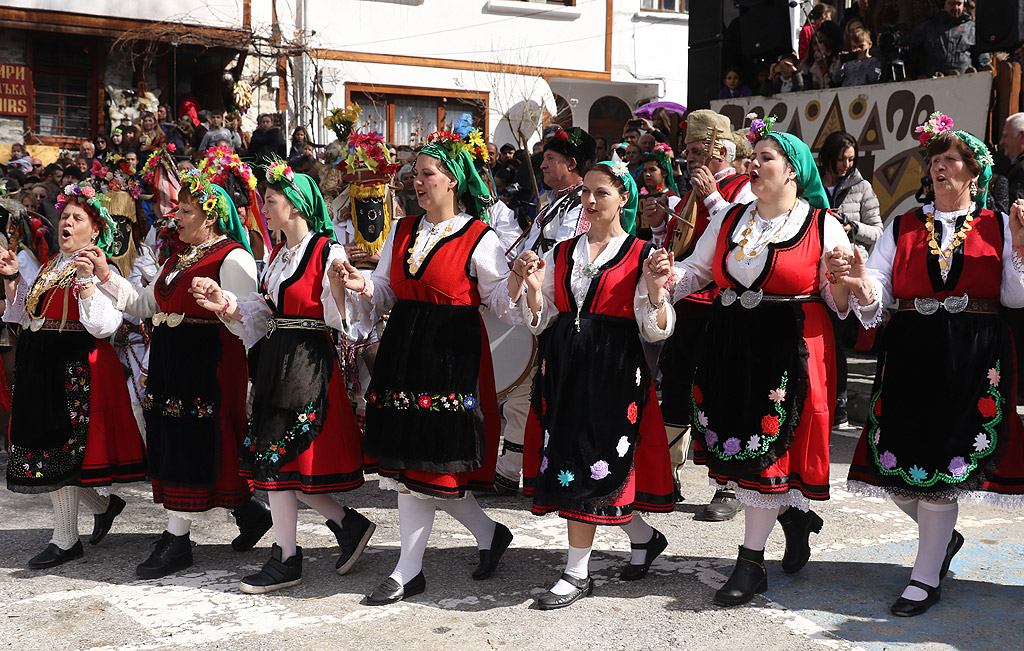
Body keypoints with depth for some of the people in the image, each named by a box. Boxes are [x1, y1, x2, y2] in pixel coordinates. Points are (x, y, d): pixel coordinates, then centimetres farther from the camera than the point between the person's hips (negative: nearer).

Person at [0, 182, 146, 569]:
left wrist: (86, 282, -25)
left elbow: (104, 325, -18)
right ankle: (103, 505, 27)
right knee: (43, 446, 8)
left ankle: (65, 540, 6)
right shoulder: (48, 268, 16)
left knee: (61, 448, -5)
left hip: (77, 366, -8)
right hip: (41, 363, 8)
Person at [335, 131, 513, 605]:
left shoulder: (478, 238, -4)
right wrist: (361, 286, -4)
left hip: (450, 353, -6)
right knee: (407, 460, 7)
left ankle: (408, 572, 10)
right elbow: (386, 293, 16)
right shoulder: (403, 231, 14)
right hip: (402, 349, 7)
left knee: (421, 463, -3)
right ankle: (488, 532, 24)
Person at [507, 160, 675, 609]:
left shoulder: (642, 255, 0)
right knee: (565, 460, 6)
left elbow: (654, 331, -3)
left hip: (613, 370, -5)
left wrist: (656, 288, -20)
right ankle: (643, 536, 28)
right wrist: (531, 285, -5)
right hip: (564, 366, 5)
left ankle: (577, 573, 8)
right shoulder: (563, 252, 13)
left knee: (591, 462, -6)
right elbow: (539, 321, 13)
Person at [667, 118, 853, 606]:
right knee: (736, 448, 6)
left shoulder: (822, 226, 0)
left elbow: (840, 301, 2)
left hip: (791, 349, -5)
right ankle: (795, 515, 33)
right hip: (730, 344, 5)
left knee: (766, 451, -4)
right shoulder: (729, 220, 13)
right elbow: (697, 270, 18)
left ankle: (751, 563, 8)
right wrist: (669, 276, -2)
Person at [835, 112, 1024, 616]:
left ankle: (926, 577, 10)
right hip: (909, 355, 3)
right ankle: (944, 535, 31)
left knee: (942, 460, -2)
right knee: (896, 460, 2)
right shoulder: (903, 227, 11)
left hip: (973, 360, -2)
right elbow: (876, 298, 3)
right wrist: (859, 284, -20)